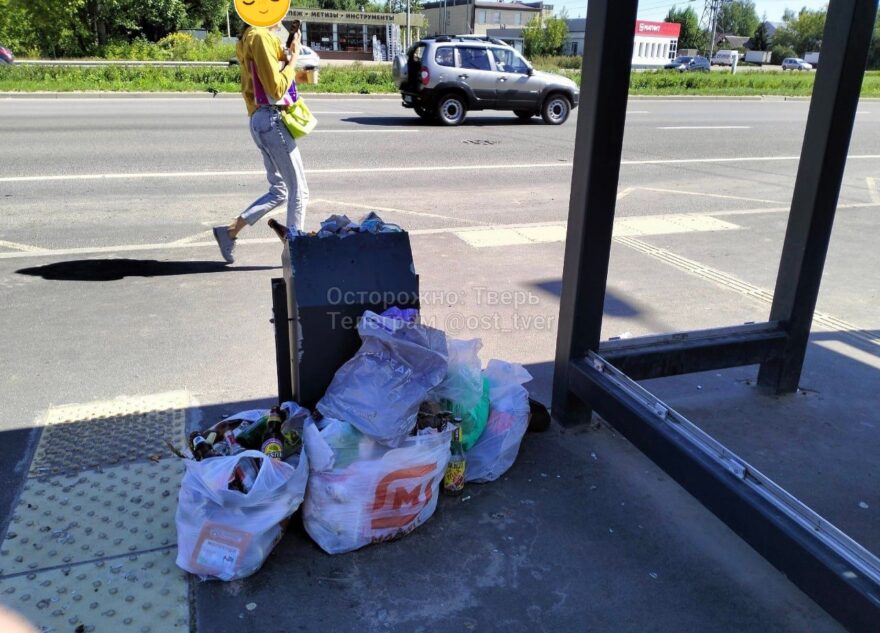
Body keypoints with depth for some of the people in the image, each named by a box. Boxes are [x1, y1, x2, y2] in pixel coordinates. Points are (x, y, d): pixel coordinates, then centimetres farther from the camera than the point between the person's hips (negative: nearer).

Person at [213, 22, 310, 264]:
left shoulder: (250, 37, 19)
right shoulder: (261, 36, -11)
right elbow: (277, 88, -17)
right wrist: (294, 57, -9)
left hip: (261, 120, 10)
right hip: (271, 119, -10)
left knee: (279, 191, 14)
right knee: (299, 190, -2)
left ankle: (230, 230, 13)